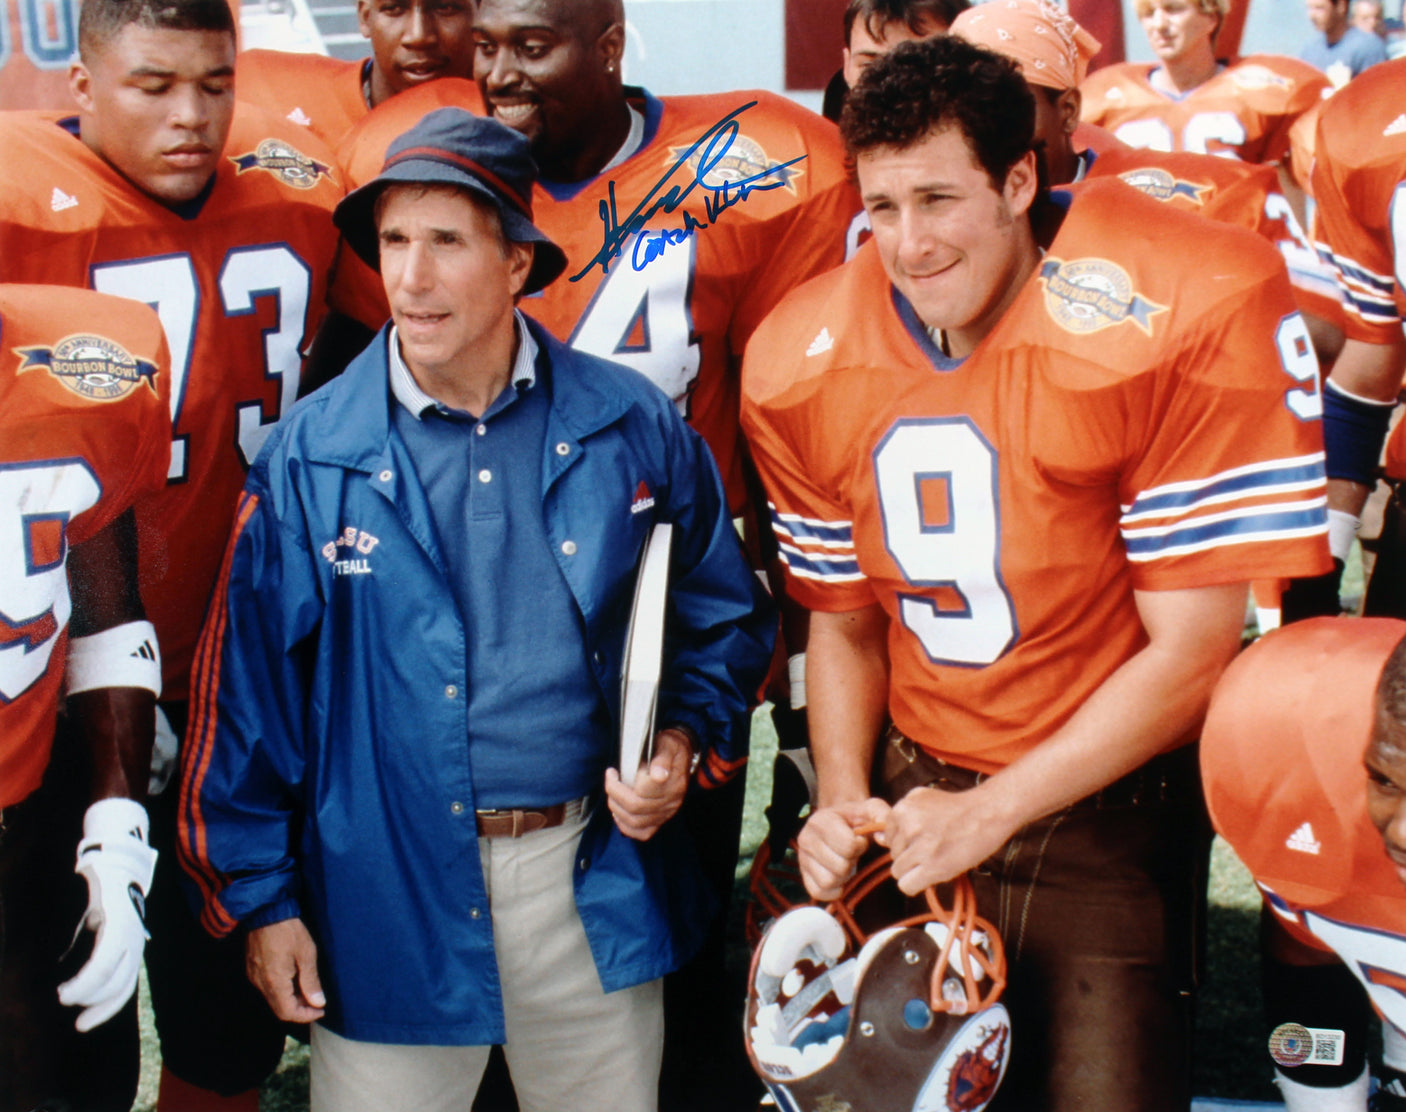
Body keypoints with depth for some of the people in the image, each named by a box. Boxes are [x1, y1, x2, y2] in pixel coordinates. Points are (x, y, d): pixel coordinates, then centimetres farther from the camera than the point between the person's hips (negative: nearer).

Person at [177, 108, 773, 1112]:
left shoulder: (635, 430, -2)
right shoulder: (311, 457, -5)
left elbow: (727, 617, 9)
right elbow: (248, 687, -1)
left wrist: (683, 744, -8)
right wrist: (259, 898, -1)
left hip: (597, 889, 2)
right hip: (386, 897, -1)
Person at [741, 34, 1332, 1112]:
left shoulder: (1174, 320, -18)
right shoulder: (803, 363, -2)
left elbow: (1192, 649, -16)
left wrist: (991, 812, -17)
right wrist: (842, 799, -7)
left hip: (1107, 812, -4)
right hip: (917, 797, 4)